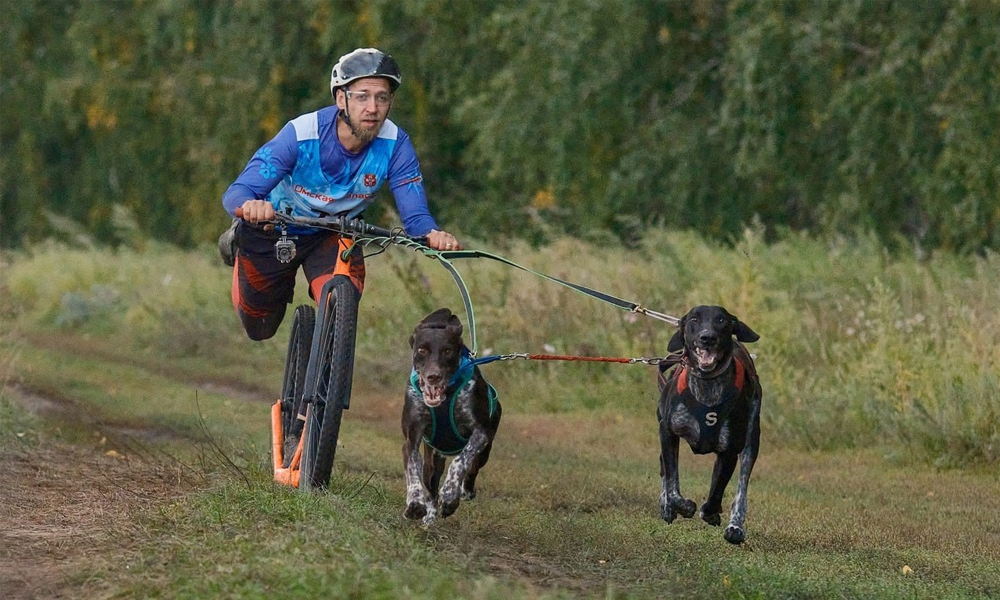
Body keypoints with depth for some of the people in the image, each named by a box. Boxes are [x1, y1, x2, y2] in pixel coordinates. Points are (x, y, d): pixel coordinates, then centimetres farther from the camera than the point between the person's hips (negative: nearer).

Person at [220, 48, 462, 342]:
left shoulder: (395, 145, -28)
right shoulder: (301, 134, -36)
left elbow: (415, 216, -28)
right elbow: (236, 194, -41)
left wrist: (432, 234, -53)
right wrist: (249, 206, -66)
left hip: (335, 232, 1)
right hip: (274, 227, -1)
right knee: (260, 329, 19)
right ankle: (237, 244, 45)